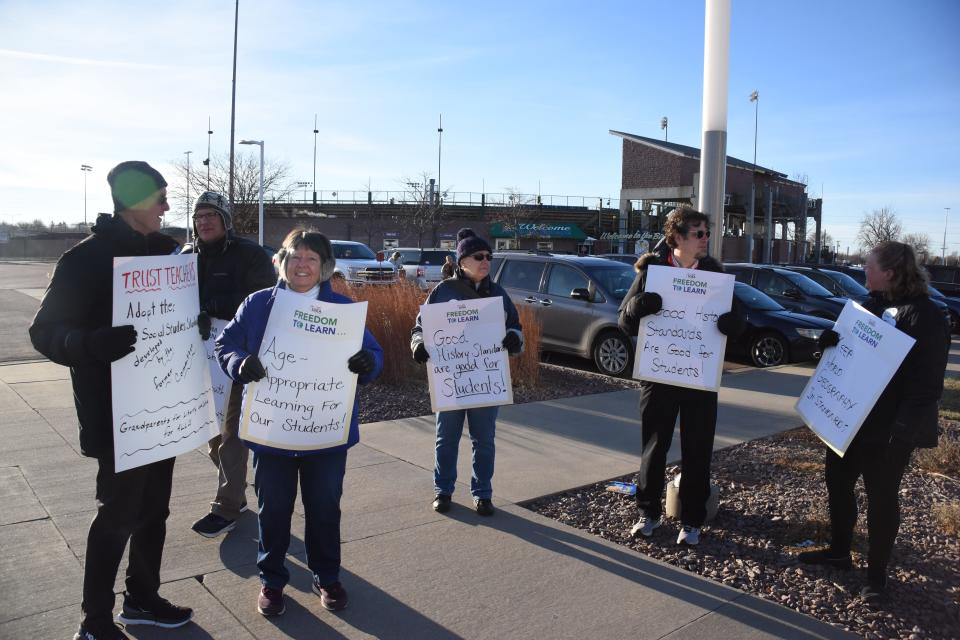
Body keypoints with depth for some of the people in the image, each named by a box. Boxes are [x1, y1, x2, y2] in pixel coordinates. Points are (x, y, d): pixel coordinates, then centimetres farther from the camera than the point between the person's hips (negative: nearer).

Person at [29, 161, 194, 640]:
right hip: (117, 414, -7)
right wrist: (92, 343, -36)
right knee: (118, 514, 2)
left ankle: (142, 598, 34)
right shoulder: (87, 258, -14)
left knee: (153, 509, 16)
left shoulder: (160, 250, 8)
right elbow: (46, 331, -18)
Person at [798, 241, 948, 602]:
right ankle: (839, 551, 36)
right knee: (837, 482, 17)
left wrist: (904, 430, -24)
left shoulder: (924, 317, -16)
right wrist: (830, 339, -7)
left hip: (887, 429, -8)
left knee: (881, 498, 6)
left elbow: (927, 383, -19)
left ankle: (877, 573, 23)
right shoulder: (871, 305, 8)